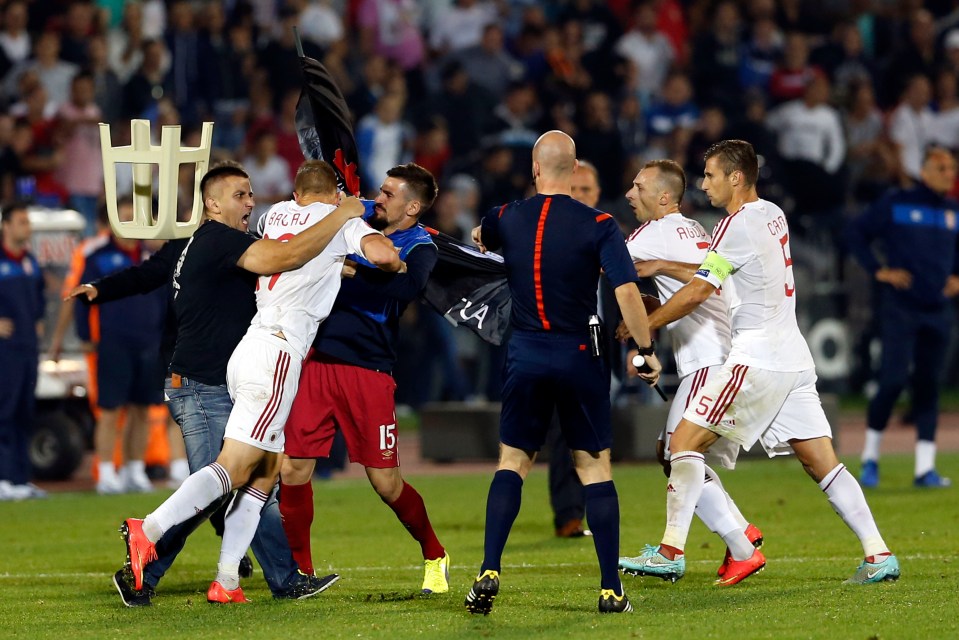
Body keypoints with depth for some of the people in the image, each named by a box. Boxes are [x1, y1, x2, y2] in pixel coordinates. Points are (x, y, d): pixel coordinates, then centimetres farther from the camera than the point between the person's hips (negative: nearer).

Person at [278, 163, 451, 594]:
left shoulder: (419, 249, -5)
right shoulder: (361, 219, 10)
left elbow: (403, 286, -26)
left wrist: (348, 269, -26)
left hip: (368, 372, -5)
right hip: (318, 361, 5)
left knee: (385, 482, -1)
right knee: (293, 468, -2)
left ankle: (434, 557, 24)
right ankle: (300, 570, 11)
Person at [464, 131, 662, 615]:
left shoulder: (507, 219, 2)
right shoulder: (598, 226, -8)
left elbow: (479, 237, 26)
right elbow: (626, 293, -16)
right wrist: (646, 350, -4)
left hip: (526, 356, 2)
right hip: (580, 357, -2)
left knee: (512, 461, 11)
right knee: (595, 467, 6)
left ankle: (489, 571, -5)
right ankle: (611, 590, 4)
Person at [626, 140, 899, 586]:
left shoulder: (738, 225, -11)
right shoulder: (773, 215, 15)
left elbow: (697, 291, -14)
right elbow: (717, 272, 24)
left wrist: (643, 326, -4)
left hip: (756, 360, -9)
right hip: (794, 359, 9)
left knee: (686, 441, -4)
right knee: (822, 463, 5)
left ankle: (671, 551, -7)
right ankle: (878, 554, -2)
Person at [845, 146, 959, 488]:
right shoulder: (896, 203, -4)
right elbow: (856, 232, 0)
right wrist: (878, 270, -9)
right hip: (900, 306, -5)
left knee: (929, 384, 4)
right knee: (894, 379, -12)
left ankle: (925, 468, 5)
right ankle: (870, 457, 6)